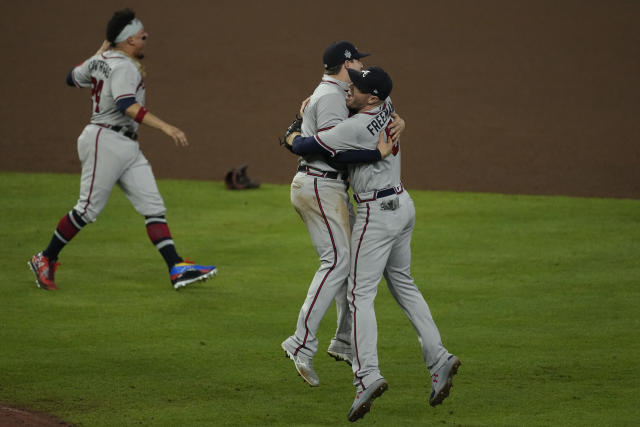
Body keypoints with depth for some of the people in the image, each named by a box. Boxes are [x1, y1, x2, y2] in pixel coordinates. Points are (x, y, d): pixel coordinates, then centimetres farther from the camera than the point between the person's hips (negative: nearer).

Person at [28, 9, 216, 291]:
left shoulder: (99, 61, 14)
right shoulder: (123, 67, -14)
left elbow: (73, 77, 31)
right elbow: (126, 104, -31)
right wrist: (165, 127, -39)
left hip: (127, 148, 10)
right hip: (105, 141, -10)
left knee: (153, 207, -1)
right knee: (88, 209, -4)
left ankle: (177, 269, -9)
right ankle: (45, 259, 12)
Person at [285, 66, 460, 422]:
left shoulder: (356, 128, -22)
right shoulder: (386, 111, 4)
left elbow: (304, 146, -15)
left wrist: (292, 137, 8)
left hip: (378, 213, -9)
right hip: (402, 205, 9)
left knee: (361, 293, -9)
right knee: (403, 286, 19)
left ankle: (367, 376, -20)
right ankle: (438, 359, 14)